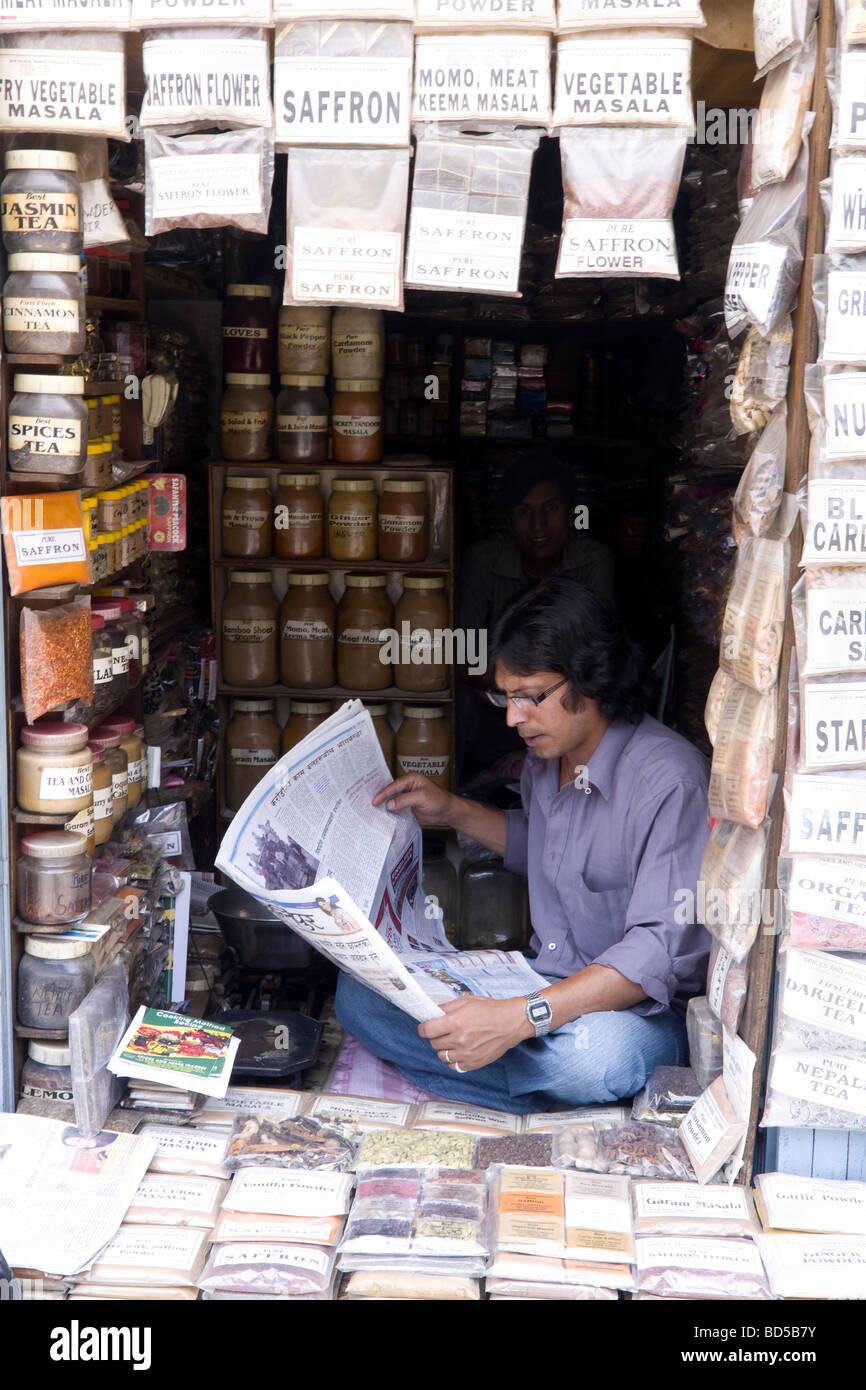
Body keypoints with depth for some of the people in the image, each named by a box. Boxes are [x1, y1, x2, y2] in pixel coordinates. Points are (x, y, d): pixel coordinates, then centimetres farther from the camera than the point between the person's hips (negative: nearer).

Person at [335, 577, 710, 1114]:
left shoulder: (668, 779, -21)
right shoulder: (546, 757, 6)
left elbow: (661, 949, -30)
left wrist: (521, 1018, -39)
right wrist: (453, 811, 16)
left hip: (645, 1010, -8)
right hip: (547, 986, 8)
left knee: (593, 1052, -44)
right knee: (359, 991, -7)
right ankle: (554, 1104, -18)